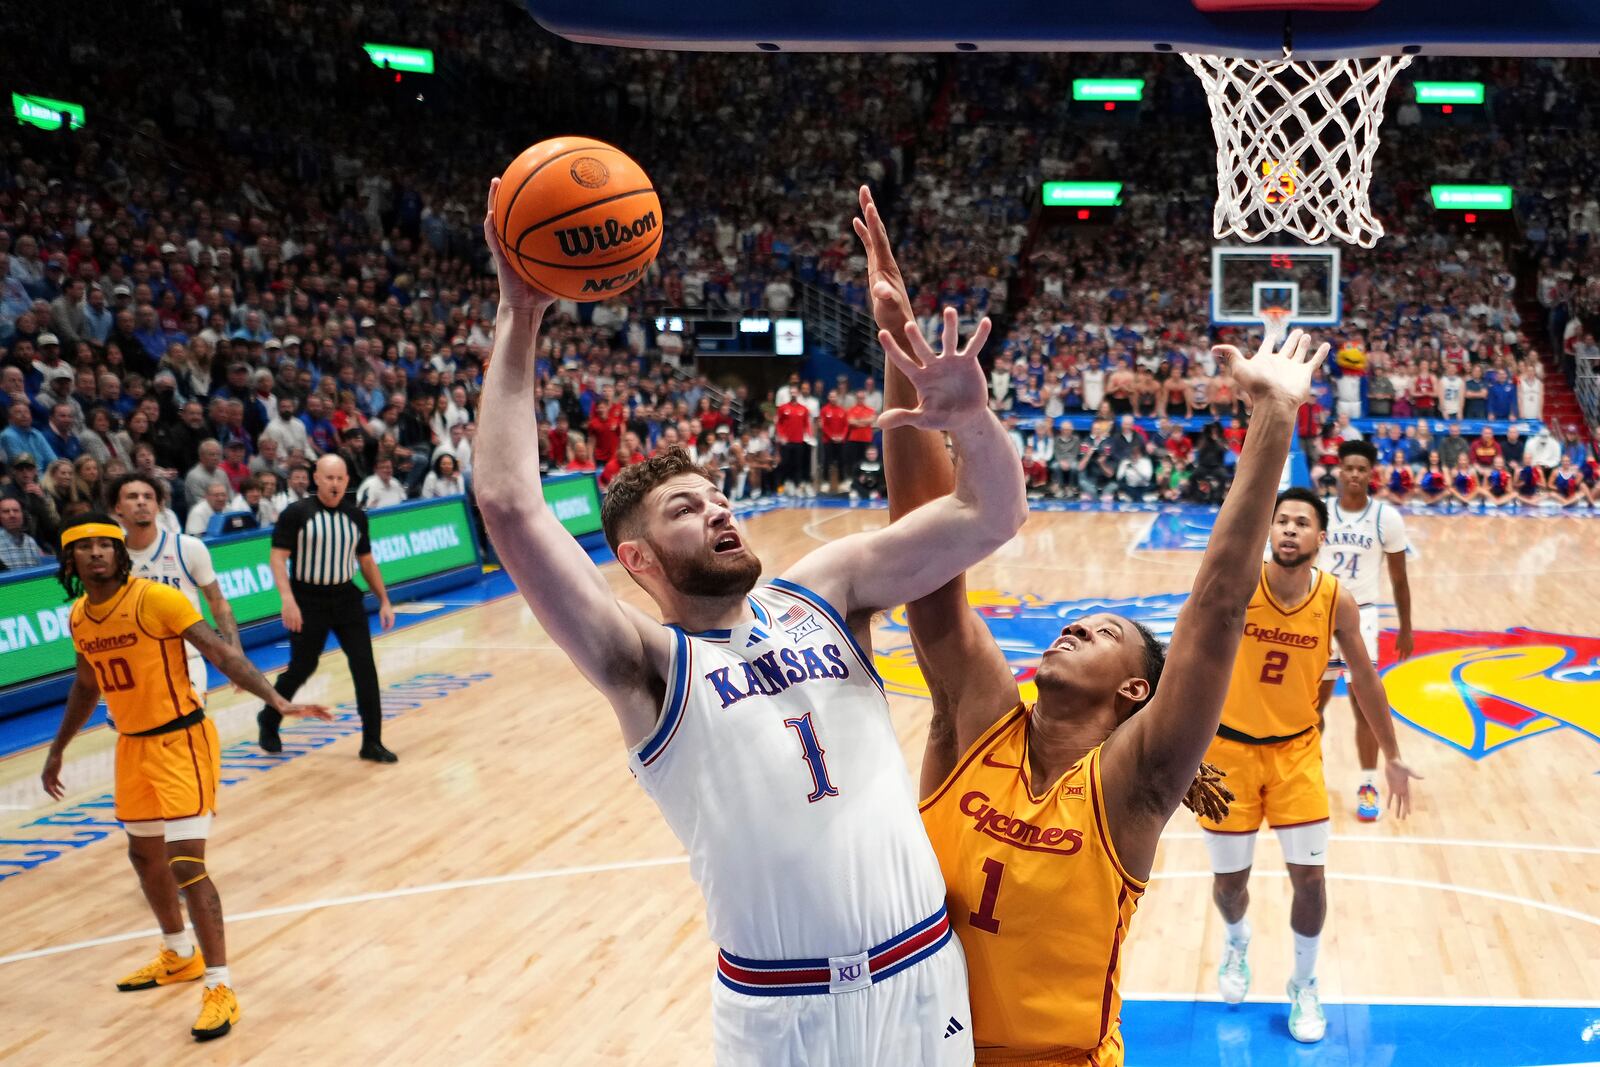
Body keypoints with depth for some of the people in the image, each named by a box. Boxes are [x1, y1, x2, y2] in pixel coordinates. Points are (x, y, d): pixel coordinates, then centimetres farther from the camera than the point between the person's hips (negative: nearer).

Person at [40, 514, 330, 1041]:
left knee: (186, 862, -13)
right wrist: (57, 750, 28)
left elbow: (220, 651, -21)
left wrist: (277, 700, -32)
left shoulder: (154, 598, -18)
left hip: (181, 740, -8)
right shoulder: (79, 616, 4)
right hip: (132, 745, 8)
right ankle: (180, 956, 43)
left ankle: (220, 987, -4)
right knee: (144, 854, 20)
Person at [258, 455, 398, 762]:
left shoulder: (355, 515, 5)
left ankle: (372, 742, 2)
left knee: (365, 667, -5)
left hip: (346, 599, 4)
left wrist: (384, 601, 11)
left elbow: (366, 560, 14)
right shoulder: (296, 513, -9)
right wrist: (288, 599, -23)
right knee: (302, 667, 5)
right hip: (308, 601, -4)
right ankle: (268, 721, 33)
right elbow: (278, 557, -11)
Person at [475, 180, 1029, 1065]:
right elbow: (510, 506, -16)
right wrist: (519, 321, -14)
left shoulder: (823, 591, 6)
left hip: (924, 976, 4)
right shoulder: (646, 665, -5)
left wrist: (970, 417, -20)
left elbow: (991, 516, 0)